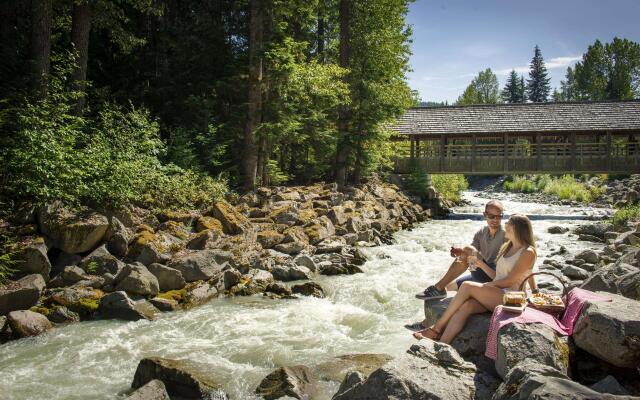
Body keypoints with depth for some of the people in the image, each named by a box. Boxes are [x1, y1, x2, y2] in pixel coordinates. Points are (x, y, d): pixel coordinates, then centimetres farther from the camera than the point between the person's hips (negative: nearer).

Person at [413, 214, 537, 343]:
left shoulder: (528, 252, -4)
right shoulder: (507, 247, 22)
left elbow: (509, 281, -11)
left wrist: (485, 285, -8)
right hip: (494, 295, 6)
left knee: (467, 286, -26)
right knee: (465, 306, -26)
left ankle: (437, 327, -20)